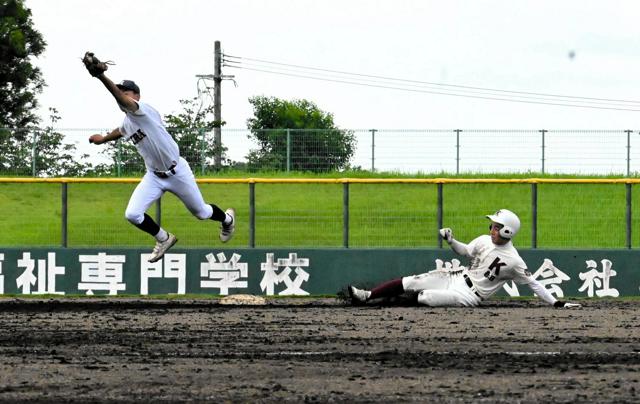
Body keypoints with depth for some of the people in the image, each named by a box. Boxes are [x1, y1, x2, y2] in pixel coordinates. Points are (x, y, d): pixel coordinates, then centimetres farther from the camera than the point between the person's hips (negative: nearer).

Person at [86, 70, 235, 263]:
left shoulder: (144, 111, -23)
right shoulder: (126, 123, 2)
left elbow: (122, 99, -42)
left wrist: (101, 76, -56)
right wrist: (103, 139, 47)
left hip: (177, 172, -6)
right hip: (154, 176, 6)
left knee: (201, 213, 13)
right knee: (132, 214, -12)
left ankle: (226, 218, 48)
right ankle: (163, 240, 14)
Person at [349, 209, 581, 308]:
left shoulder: (514, 262, -19)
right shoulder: (484, 241, 1)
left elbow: (533, 284, -15)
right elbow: (465, 252, 18)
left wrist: (556, 303, -21)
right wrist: (451, 241, -2)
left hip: (470, 296, -6)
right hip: (457, 278, 6)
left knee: (424, 298, -23)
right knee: (410, 282, -9)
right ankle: (367, 296, -5)